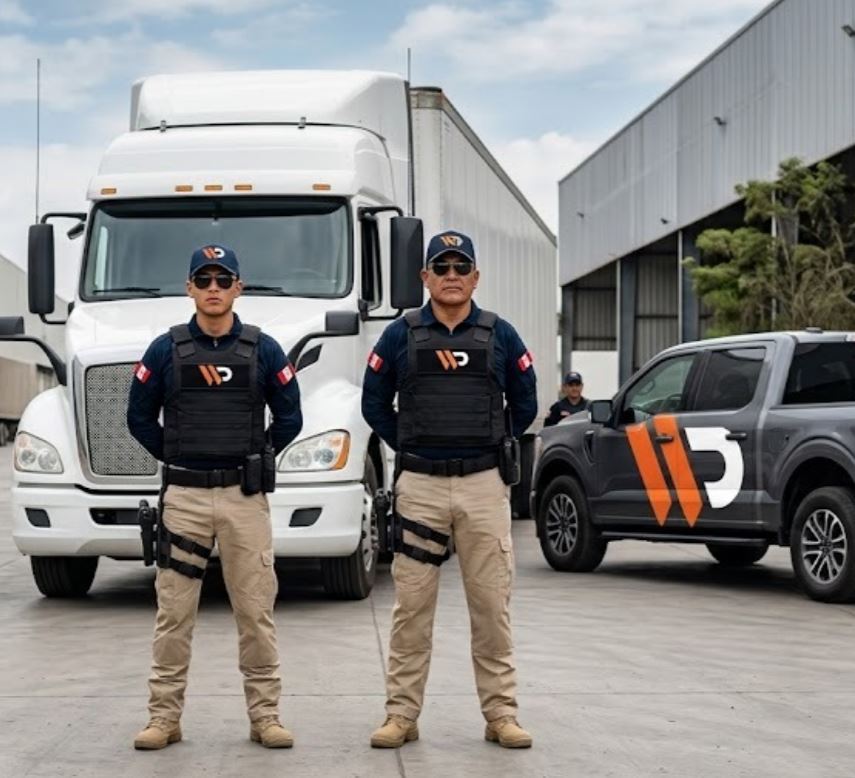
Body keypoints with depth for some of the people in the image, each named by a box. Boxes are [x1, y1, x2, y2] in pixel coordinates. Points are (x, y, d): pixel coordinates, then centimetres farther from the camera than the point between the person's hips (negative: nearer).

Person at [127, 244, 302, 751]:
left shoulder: (263, 349, 4)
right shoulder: (166, 349, 3)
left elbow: (289, 418, 9)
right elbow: (140, 417, 10)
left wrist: (258, 460, 6)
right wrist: (175, 459, 6)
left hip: (245, 496, 0)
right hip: (183, 497, 0)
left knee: (256, 610, 3)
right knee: (174, 611, 3)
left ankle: (265, 715, 10)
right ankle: (164, 716, 10)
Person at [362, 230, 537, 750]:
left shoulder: (500, 335, 6)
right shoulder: (401, 335, 5)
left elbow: (524, 404, 15)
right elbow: (375, 403, 12)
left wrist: (495, 448, 11)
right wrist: (409, 448, 8)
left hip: (484, 485, 0)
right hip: (420, 486, 0)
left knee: (492, 605, 2)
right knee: (412, 606, 2)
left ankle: (501, 714, 10)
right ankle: (402, 714, 8)